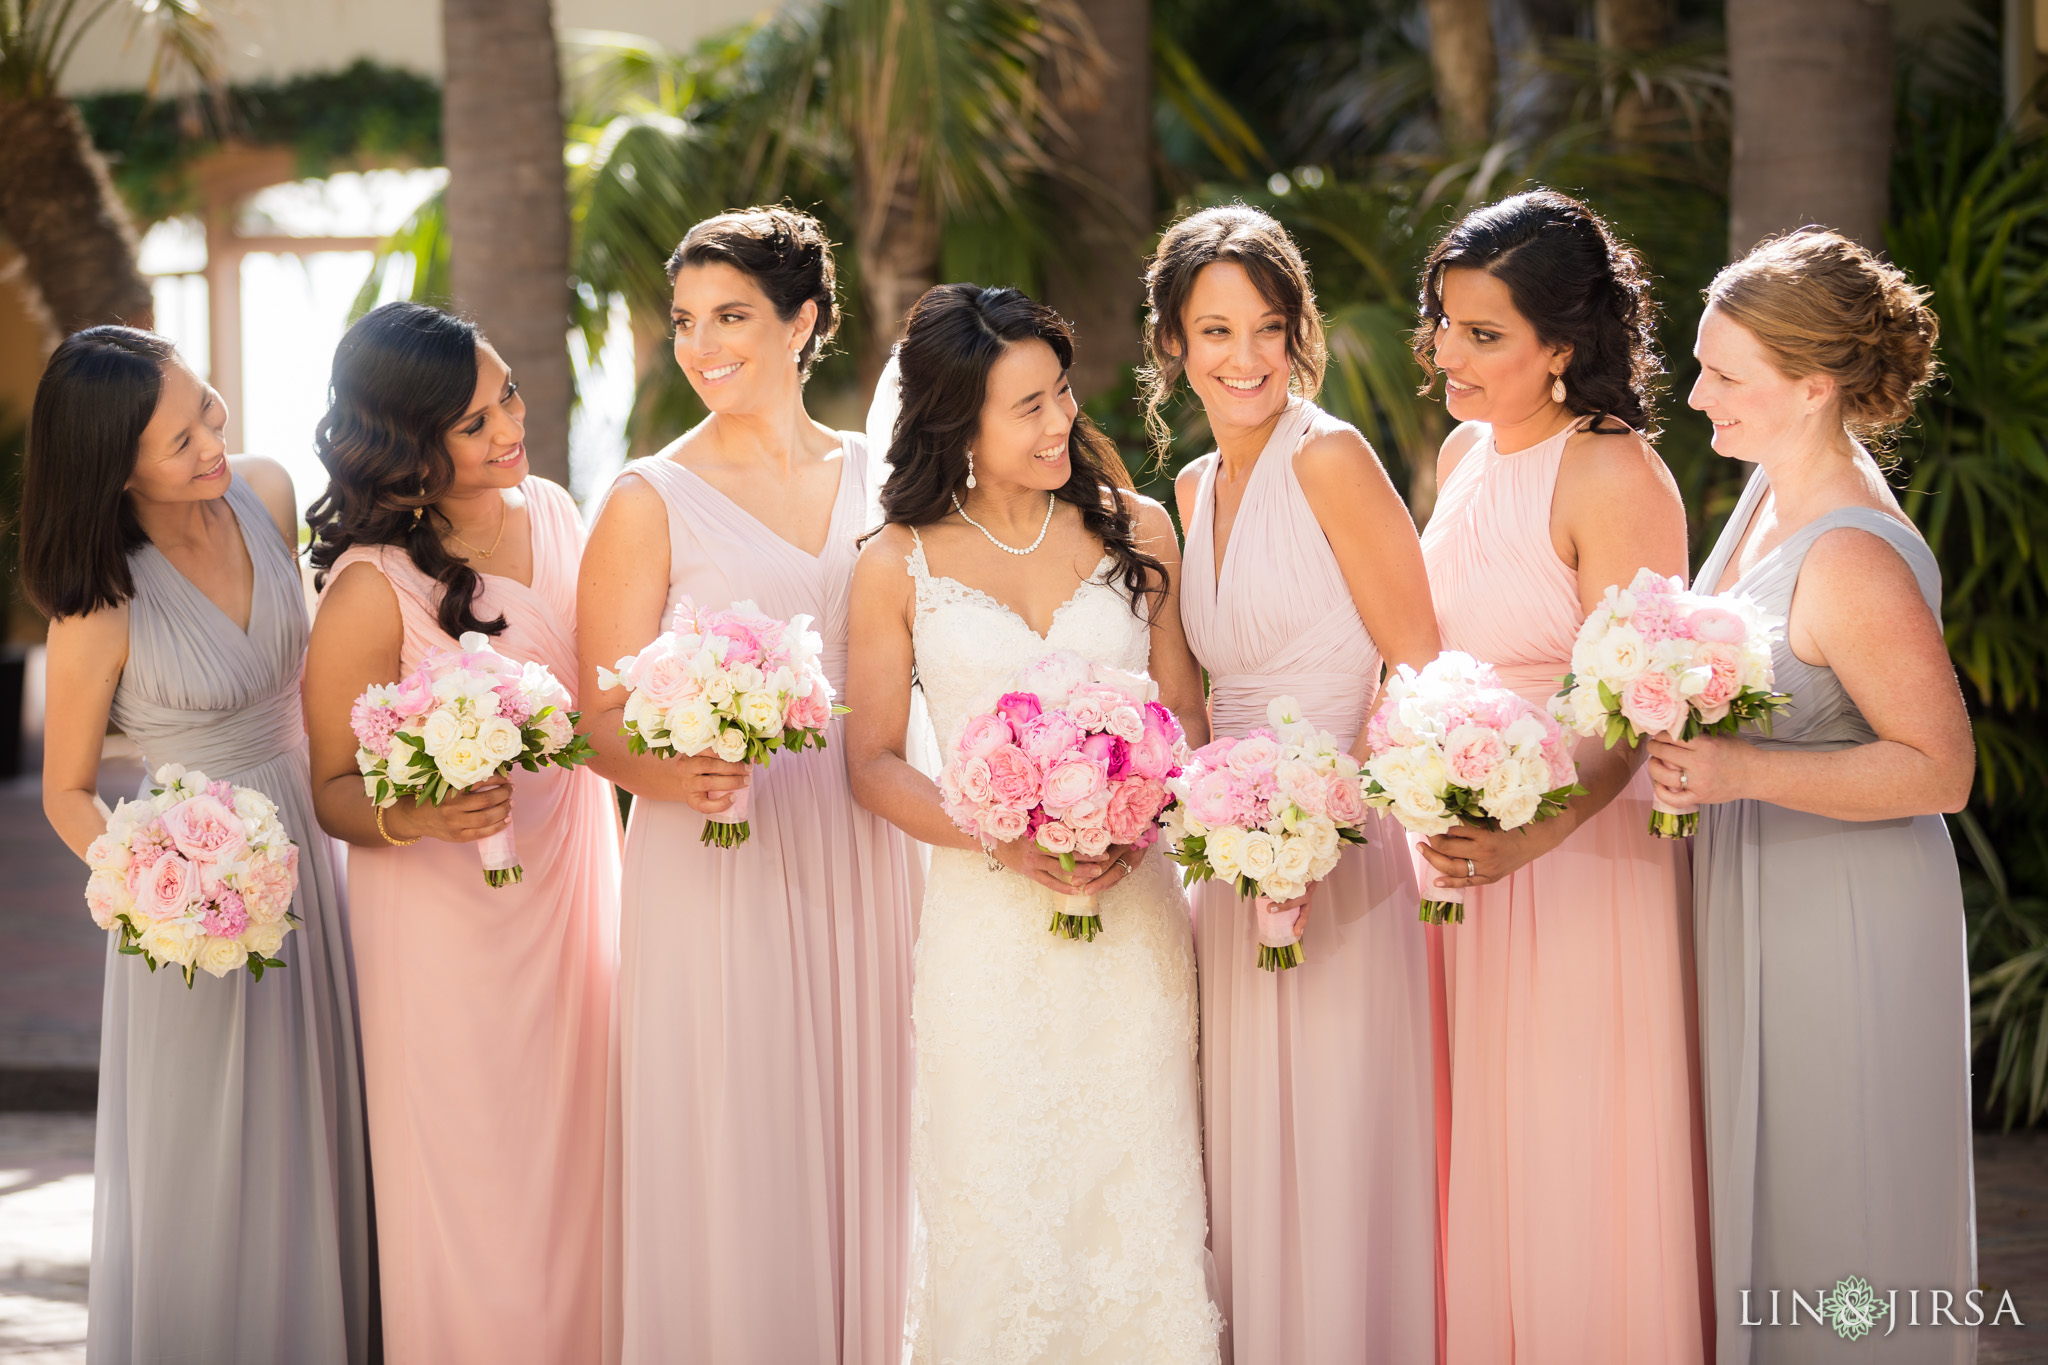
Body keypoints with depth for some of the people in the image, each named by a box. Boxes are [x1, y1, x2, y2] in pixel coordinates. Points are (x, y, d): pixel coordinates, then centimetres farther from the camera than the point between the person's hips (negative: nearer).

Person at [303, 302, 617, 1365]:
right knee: (476, 1184, 4)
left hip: (575, 881, 6)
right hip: (452, 922, -6)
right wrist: (418, 816, -29)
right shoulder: (373, 588, -17)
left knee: (577, 1167, 14)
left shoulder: (551, 512, 1)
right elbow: (333, 789, -9)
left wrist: (616, 869, 18)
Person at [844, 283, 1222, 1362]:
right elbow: (873, 761, 1)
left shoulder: (1135, 530, 5)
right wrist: (1003, 837, -15)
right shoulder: (899, 566, 0)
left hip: (1132, 916, 2)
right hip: (987, 920, -2)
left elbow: (1185, 713, 10)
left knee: (1134, 1192, 4)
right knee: (997, 1205, 2)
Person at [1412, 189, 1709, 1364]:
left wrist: (1528, 839, -35)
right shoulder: (1465, 454, 7)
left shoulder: (1616, 478, -16)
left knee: (1573, 1166, 2)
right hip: (1458, 842, 7)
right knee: (1476, 1158, 14)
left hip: (1580, 851, -7)